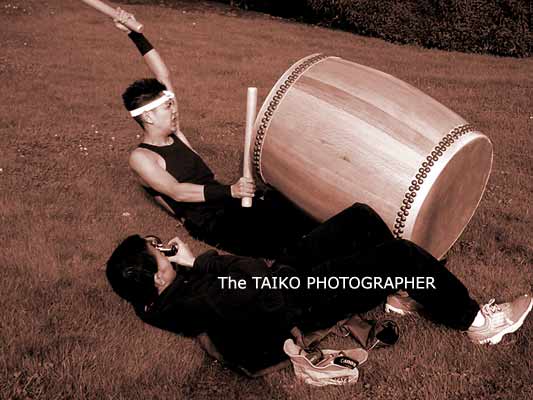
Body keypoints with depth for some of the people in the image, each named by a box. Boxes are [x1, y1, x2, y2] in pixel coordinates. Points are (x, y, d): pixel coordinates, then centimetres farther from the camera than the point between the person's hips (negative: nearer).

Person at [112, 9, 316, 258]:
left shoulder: (173, 134, 15)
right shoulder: (141, 158, -5)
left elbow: (164, 76, 16)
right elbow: (177, 192, -22)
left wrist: (136, 34, 12)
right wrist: (229, 191, -35)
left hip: (232, 203, 7)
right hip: (211, 224, -7)